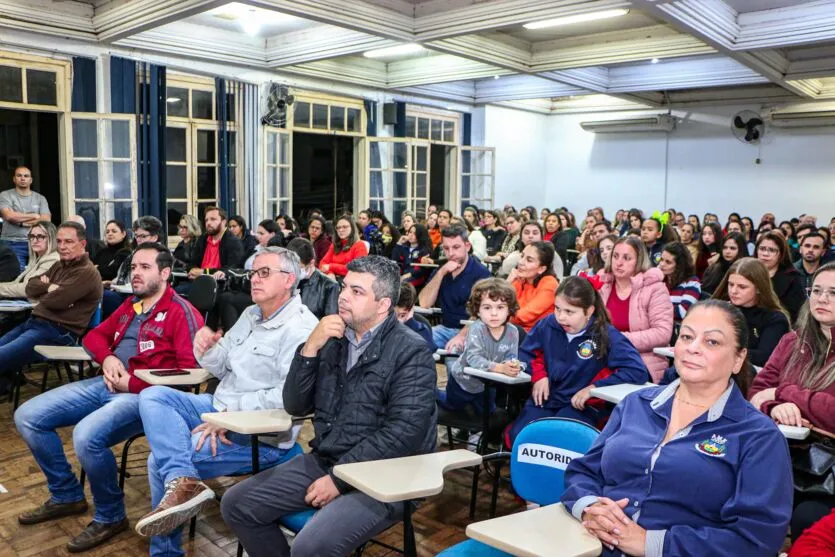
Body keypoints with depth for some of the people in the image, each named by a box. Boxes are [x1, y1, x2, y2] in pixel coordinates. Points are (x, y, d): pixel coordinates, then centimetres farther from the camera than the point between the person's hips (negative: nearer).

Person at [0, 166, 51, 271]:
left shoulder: (40, 198, 13)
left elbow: (46, 221, 0)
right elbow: (9, 216, -11)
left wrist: (20, 221, -6)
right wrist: (34, 216, -1)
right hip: (13, 244, -2)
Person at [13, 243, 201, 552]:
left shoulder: (181, 312, -10)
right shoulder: (130, 305, 16)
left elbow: (190, 370, -19)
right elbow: (95, 335, 26)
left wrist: (132, 384, -17)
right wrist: (107, 358, 1)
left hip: (145, 394, -9)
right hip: (106, 384, 9)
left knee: (86, 435, -34)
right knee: (27, 417, 2)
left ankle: (111, 516, -7)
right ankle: (67, 495, 18)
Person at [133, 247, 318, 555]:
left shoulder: (301, 328, -18)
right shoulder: (250, 314, 11)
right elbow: (222, 367, 16)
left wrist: (230, 414, -24)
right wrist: (206, 349, -8)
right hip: (220, 408, 9)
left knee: (160, 459, -13)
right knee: (152, 396, -10)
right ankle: (182, 481, -22)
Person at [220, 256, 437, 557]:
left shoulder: (411, 352, -12)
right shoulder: (335, 339, 8)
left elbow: (403, 433, -21)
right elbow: (295, 406, 5)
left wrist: (339, 478, -19)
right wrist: (310, 348, -10)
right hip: (322, 461, 7)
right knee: (236, 504, 3)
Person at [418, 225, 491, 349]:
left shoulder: (480, 273, -7)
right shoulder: (441, 270, 9)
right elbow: (424, 304, -1)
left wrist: (461, 336, -28)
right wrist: (441, 273, -11)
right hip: (444, 329, 5)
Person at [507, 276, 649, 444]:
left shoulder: (607, 335, -10)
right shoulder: (548, 324, 1)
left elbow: (638, 371, -18)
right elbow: (526, 352, 17)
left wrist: (593, 388, -21)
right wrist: (539, 375, -3)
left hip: (581, 405, -3)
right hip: (546, 399, 4)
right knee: (518, 437, -21)